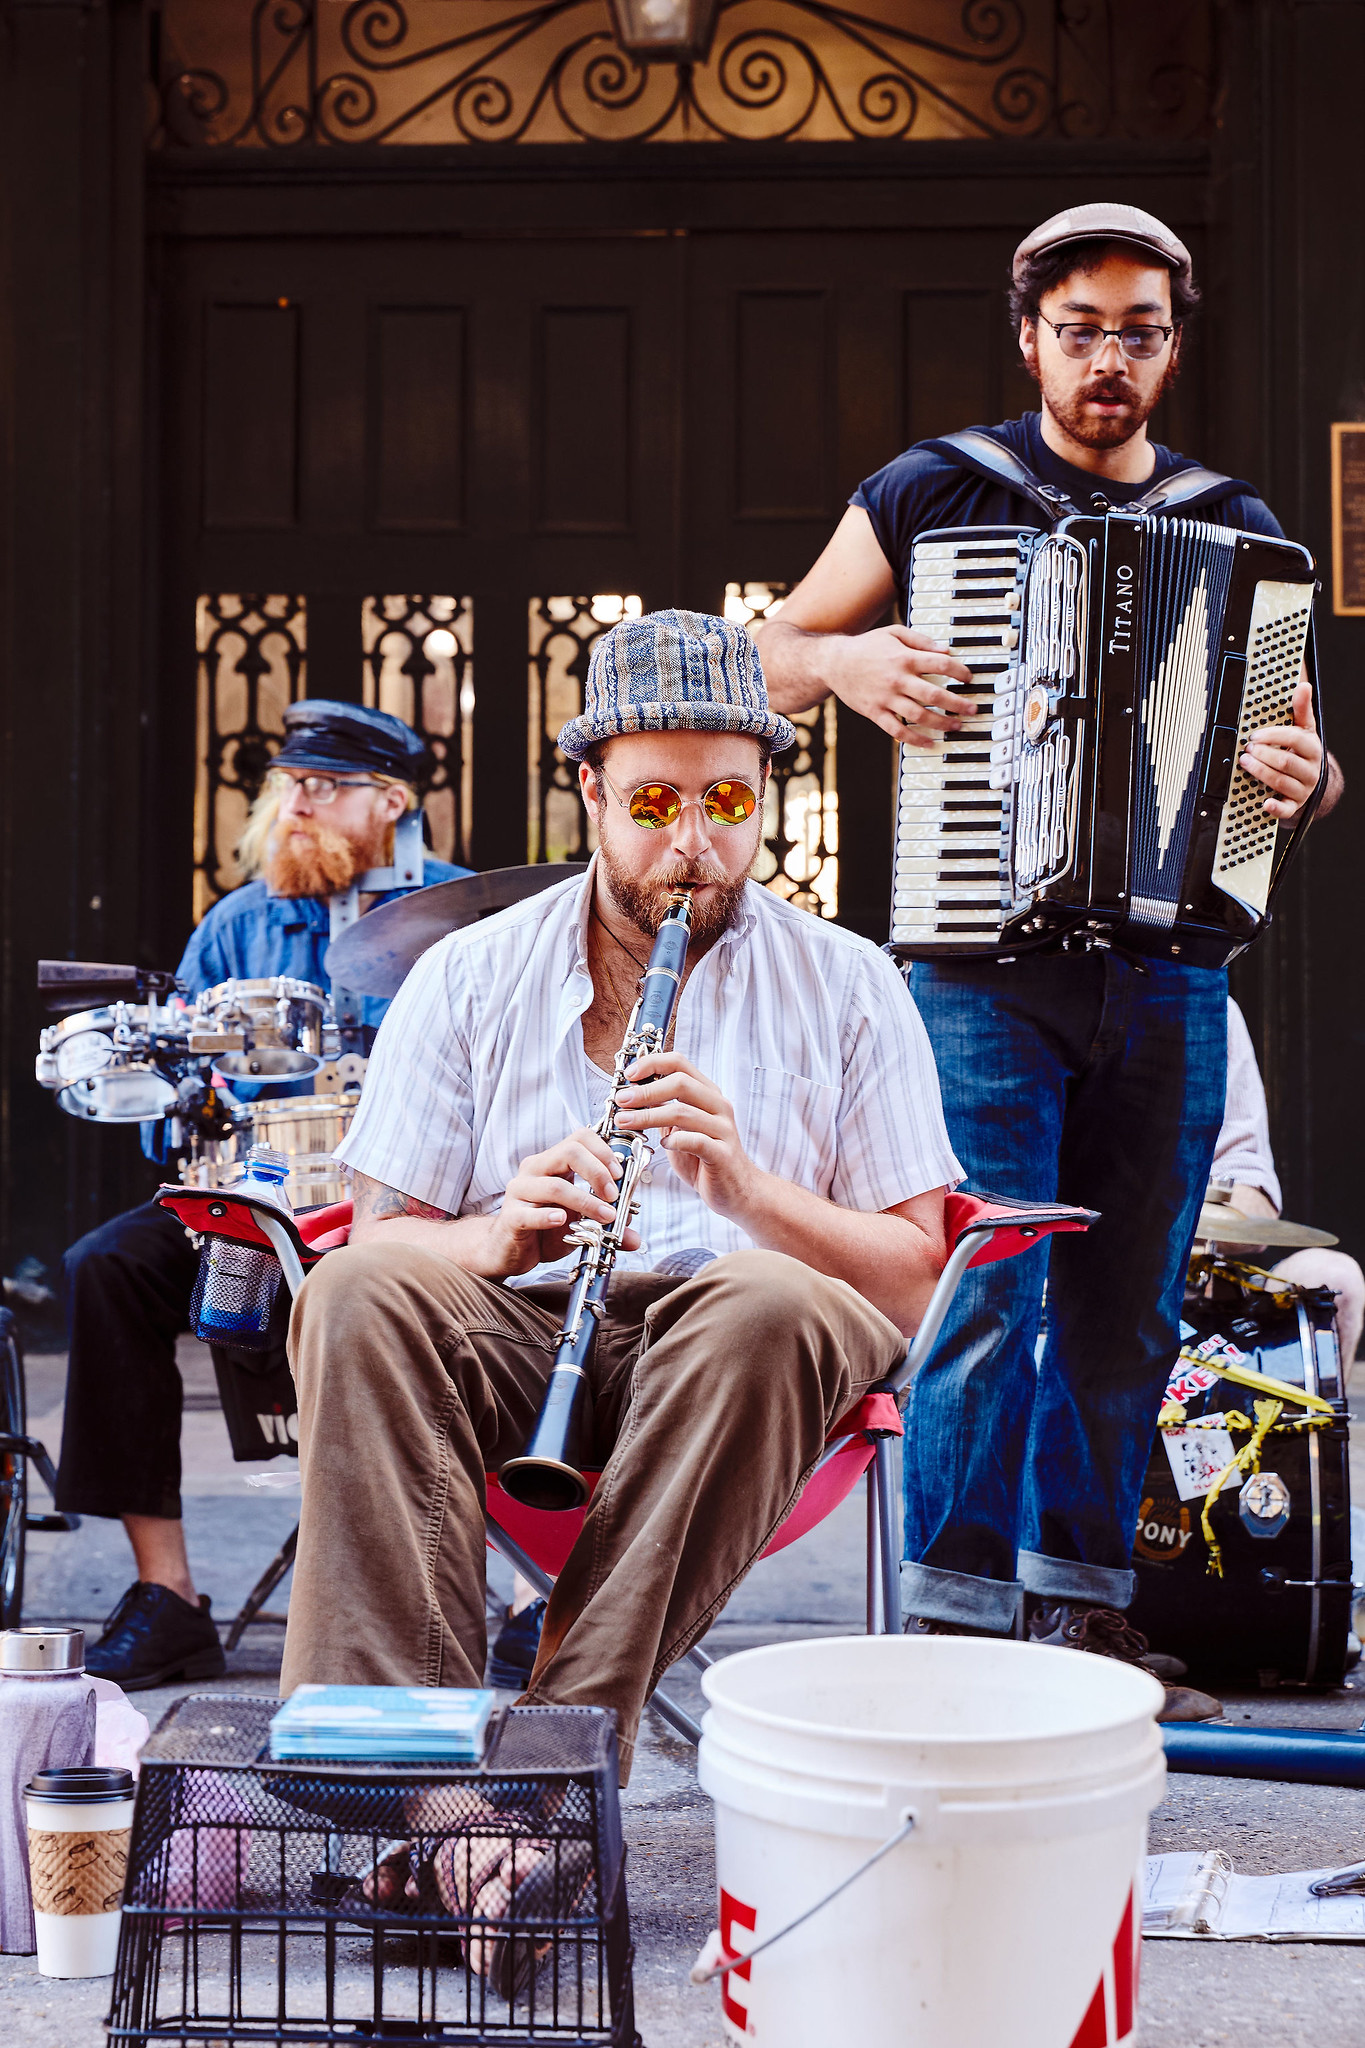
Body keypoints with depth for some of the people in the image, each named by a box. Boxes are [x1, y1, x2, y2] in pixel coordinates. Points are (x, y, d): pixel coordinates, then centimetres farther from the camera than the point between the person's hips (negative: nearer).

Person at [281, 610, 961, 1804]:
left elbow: (908, 1282, 2)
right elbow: (380, 1244, 5)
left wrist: (745, 1186, -16)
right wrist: (502, 1234, -18)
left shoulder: (848, 988, 10)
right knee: (359, 1292, -30)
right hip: (513, 1331, 1)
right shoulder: (470, 977, 12)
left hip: (735, 1357, -1)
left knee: (772, 1304, -36)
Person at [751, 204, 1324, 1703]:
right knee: (987, 1296, -9)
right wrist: (848, 659, -10)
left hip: (1167, 970, 3)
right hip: (987, 957, -3)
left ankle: (1081, 1603, 22)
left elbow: (1301, 753, 16)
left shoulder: (1237, 534, 13)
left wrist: (1300, 778, -8)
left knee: (1127, 1305, 8)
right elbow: (773, 655, 12)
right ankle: (955, 1617, 2)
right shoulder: (934, 492, 6)